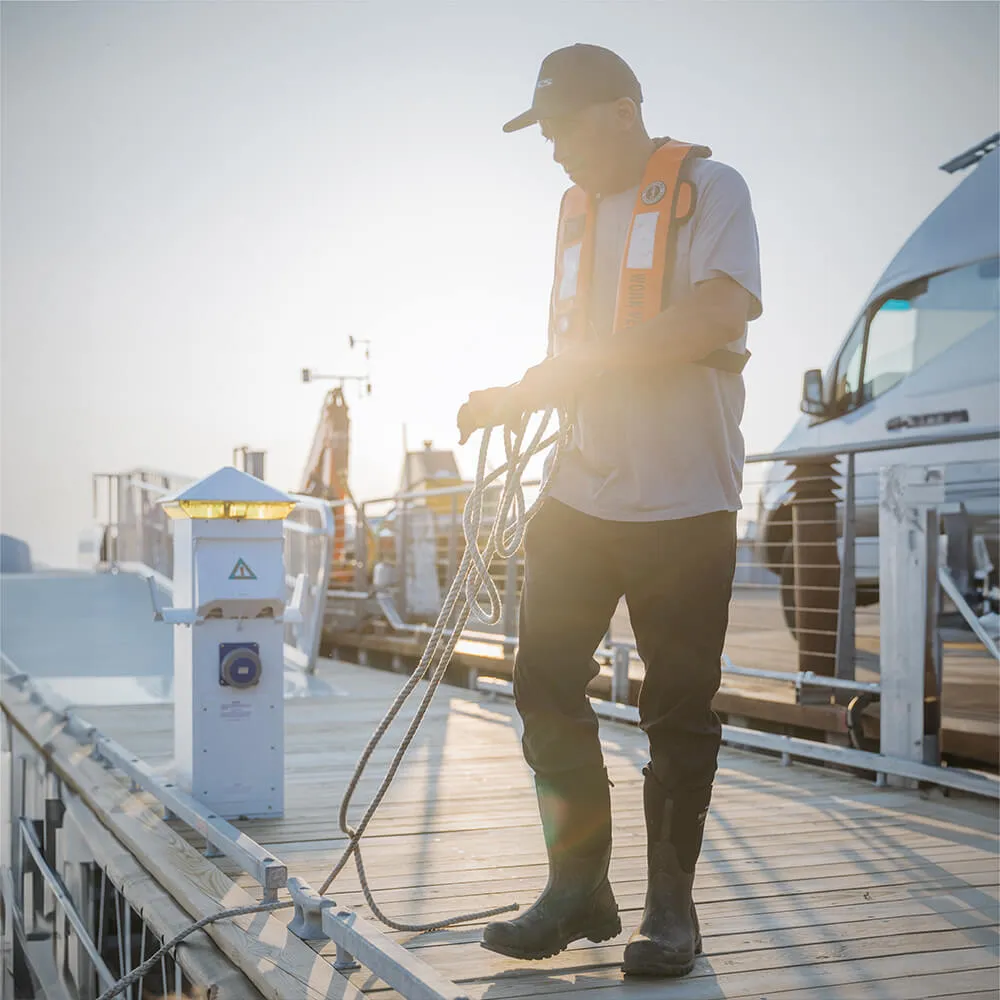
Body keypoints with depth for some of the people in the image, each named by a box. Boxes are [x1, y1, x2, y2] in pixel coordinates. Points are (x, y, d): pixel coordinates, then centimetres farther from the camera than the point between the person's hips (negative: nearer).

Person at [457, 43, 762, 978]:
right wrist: (518, 395, 3)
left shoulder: (709, 188, -2)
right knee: (545, 686, 3)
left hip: (685, 502, -6)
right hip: (581, 493, 6)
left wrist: (575, 367, -18)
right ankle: (578, 887, 16)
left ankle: (669, 907, 15)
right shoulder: (575, 211, 19)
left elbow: (718, 315, -18)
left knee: (679, 714, 1)